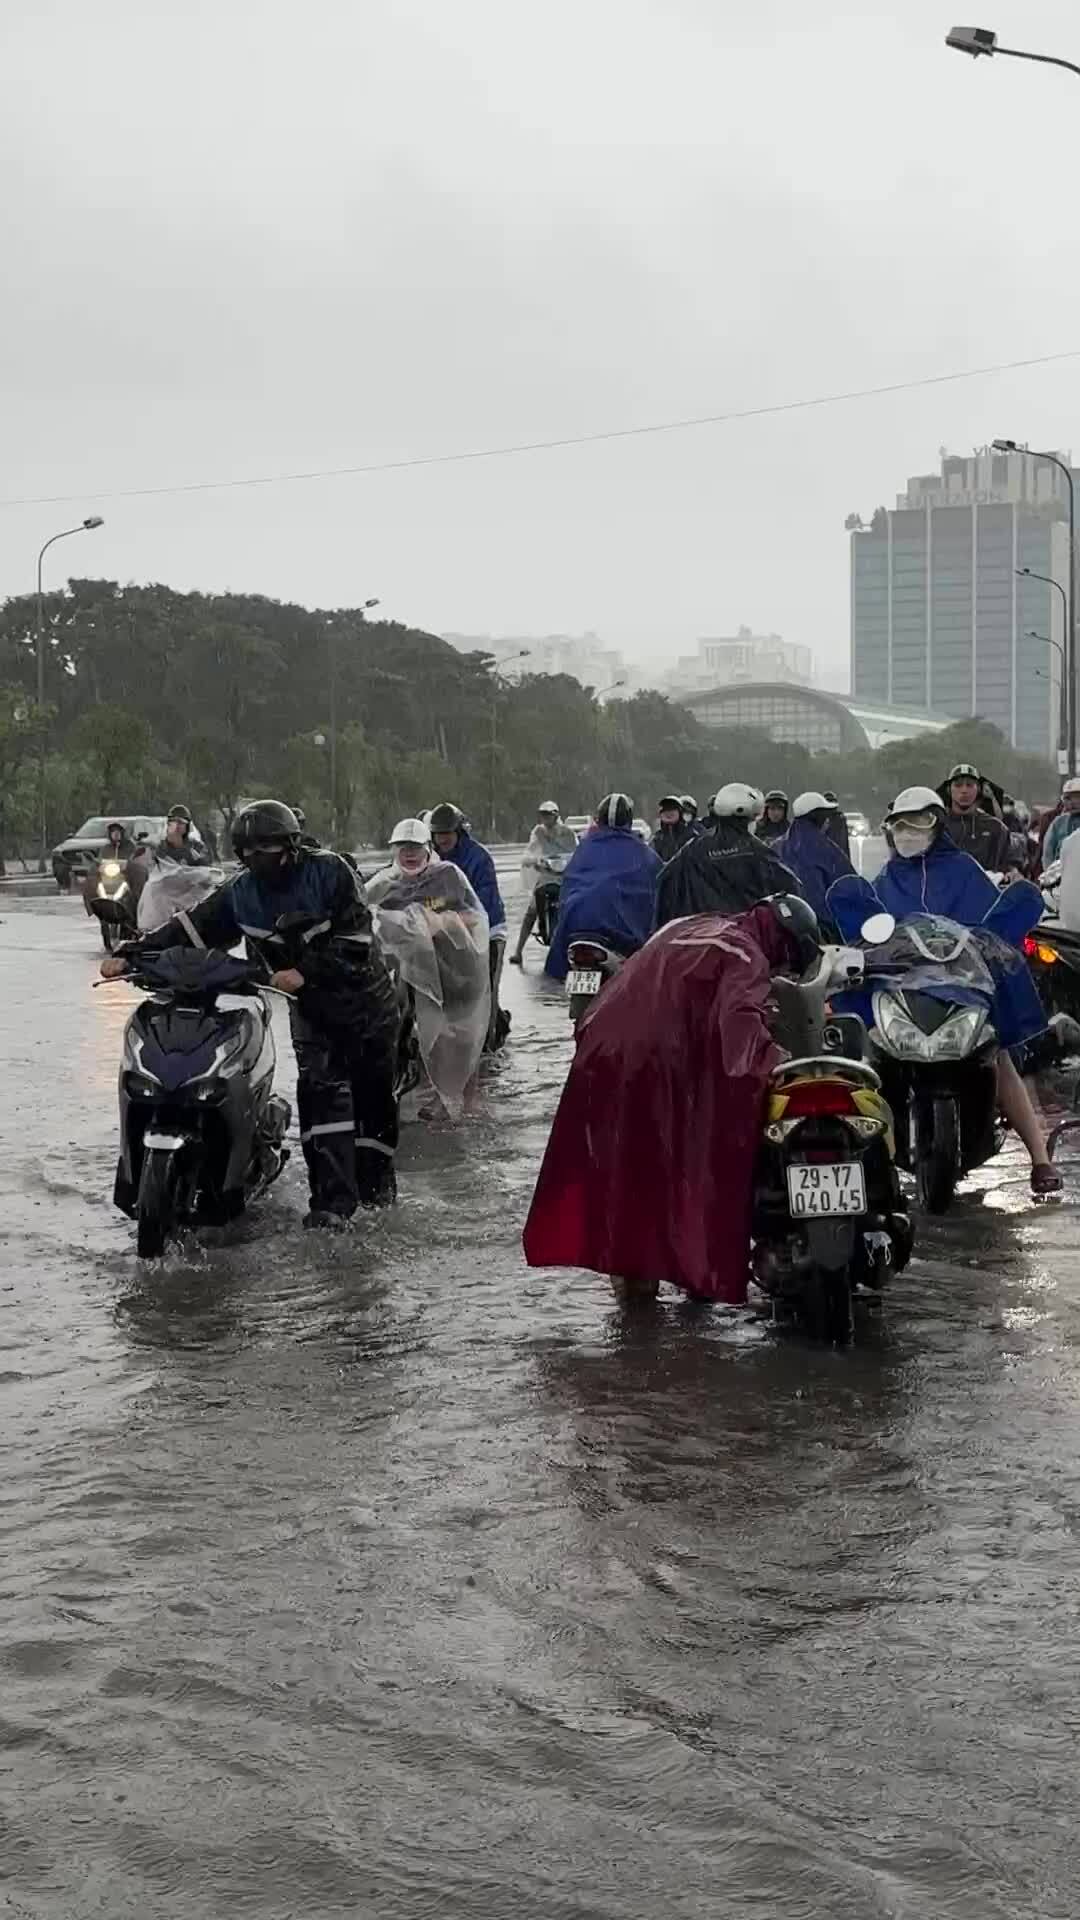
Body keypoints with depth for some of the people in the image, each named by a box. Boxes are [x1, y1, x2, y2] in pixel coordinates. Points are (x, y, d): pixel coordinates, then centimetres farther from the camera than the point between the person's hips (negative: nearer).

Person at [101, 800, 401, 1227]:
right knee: (320, 1091, -17)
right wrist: (129, 954, -14)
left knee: (373, 1092, 8)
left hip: (364, 996, -2)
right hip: (310, 1005, 2)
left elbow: (354, 941, -22)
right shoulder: (240, 894, -3)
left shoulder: (329, 872, -17)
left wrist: (305, 972, -31)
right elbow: (190, 927, -4)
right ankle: (333, 1198, -20)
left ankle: (376, 1176, 32)